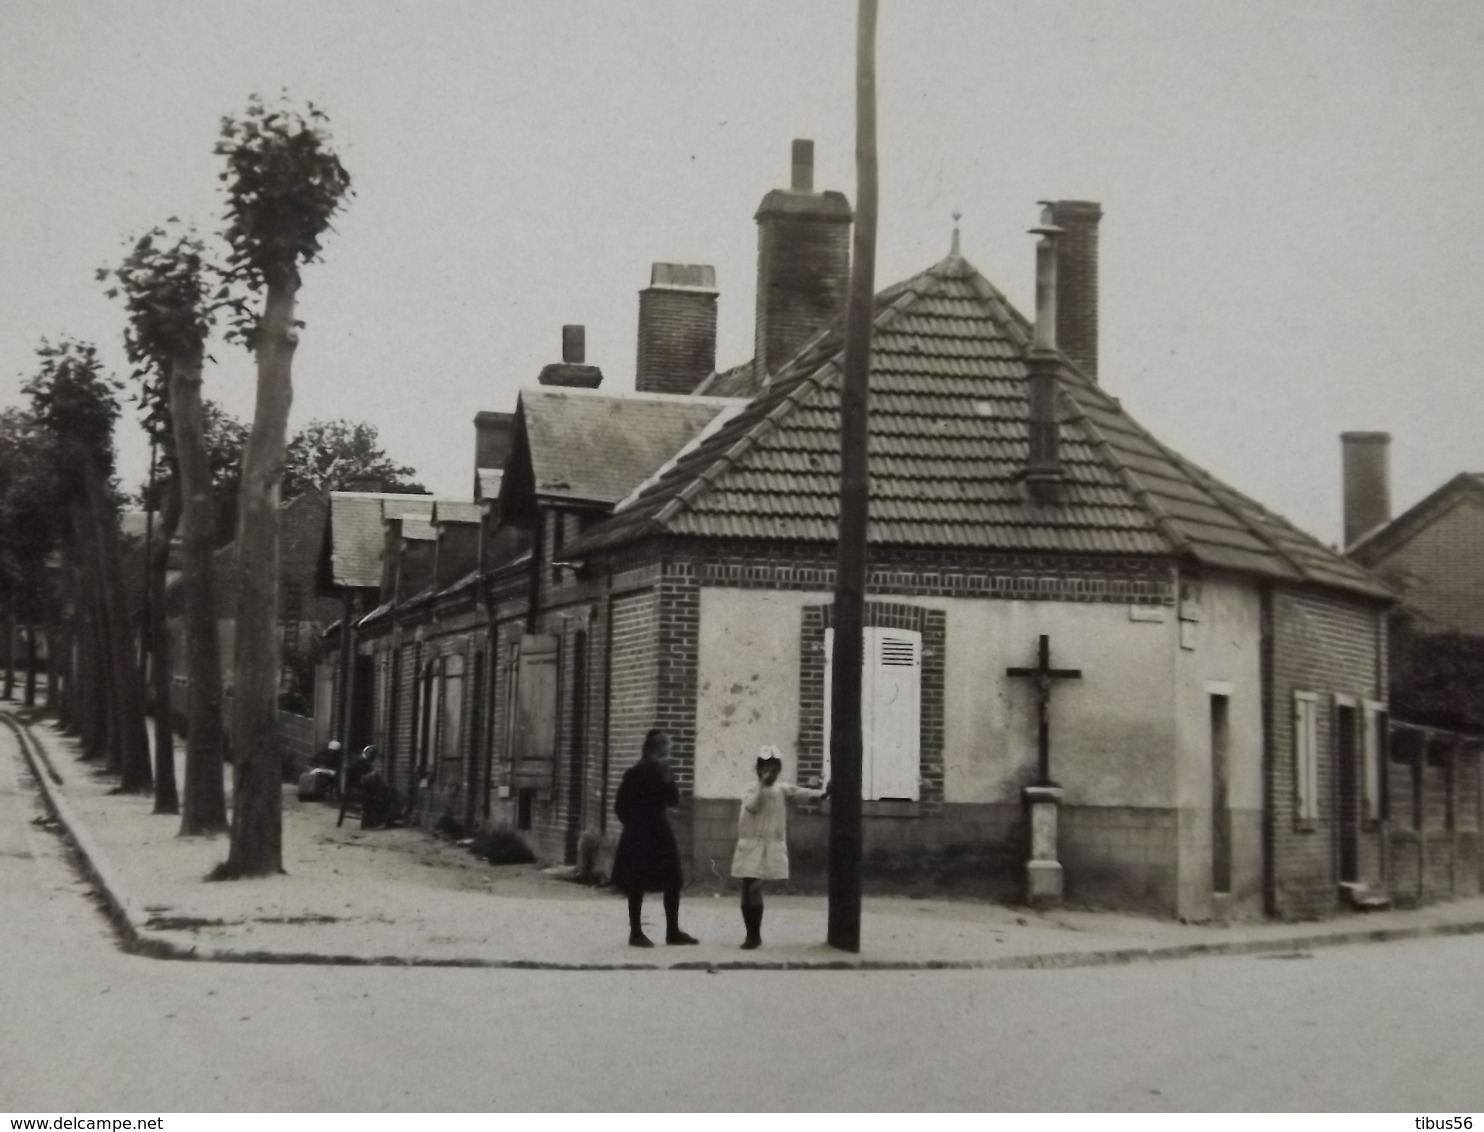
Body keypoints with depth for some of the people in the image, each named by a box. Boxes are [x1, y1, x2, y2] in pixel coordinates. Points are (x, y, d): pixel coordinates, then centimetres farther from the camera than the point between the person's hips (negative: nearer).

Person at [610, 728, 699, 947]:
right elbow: (620, 805, -7)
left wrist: (667, 779, -10)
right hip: (639, 836, -7)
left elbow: (674, 802, 2)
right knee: (637, 885, -1)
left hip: (659, 833, 7)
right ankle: (635, 932, 7)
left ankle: (673, 931, 14)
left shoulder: (662, 773, 8)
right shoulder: (635, 774, -10)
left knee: (673, 882, 6)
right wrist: (633, 824, -3)